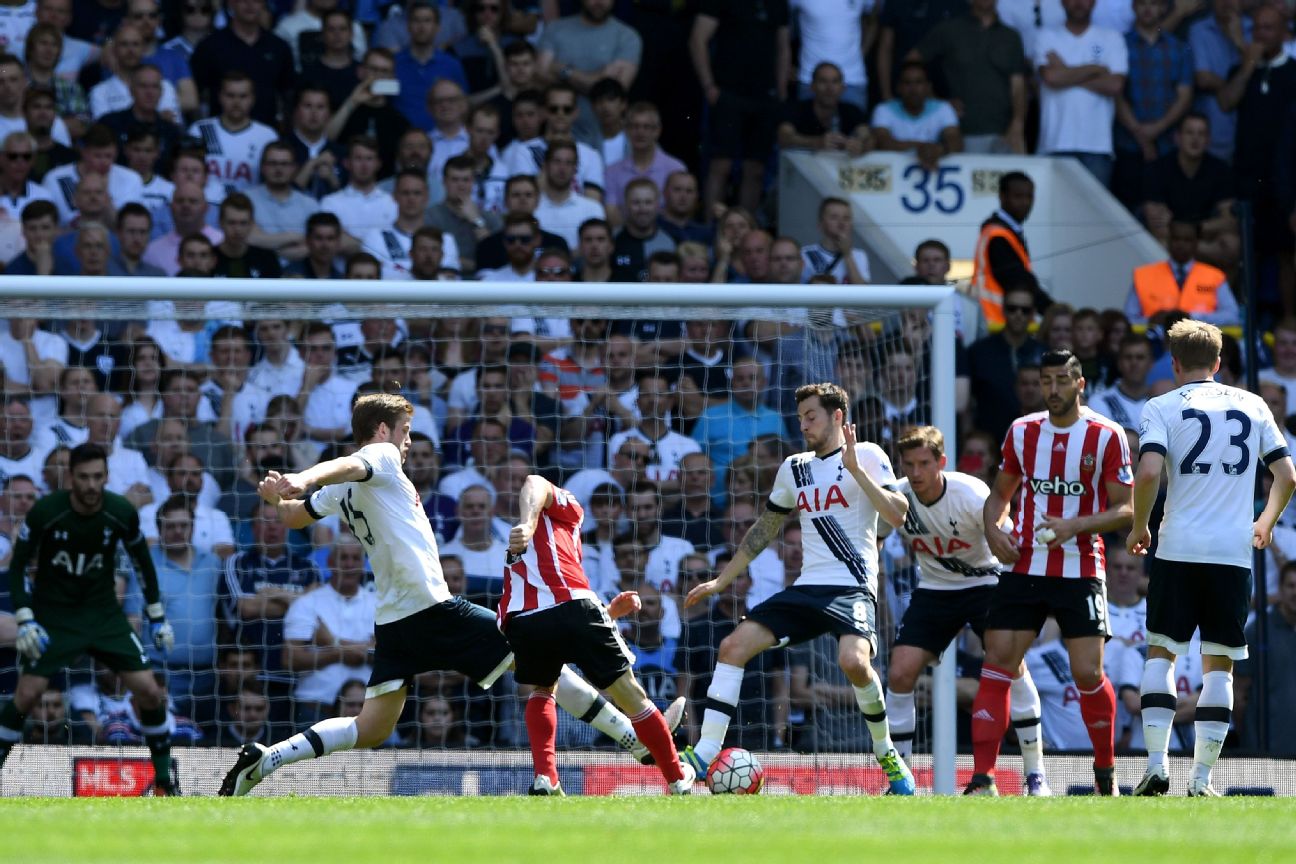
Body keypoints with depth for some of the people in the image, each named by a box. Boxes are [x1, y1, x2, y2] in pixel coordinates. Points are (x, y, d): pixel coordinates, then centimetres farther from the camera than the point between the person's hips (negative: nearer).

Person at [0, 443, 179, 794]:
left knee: (149, 691, -7)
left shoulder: (122, 513, -11)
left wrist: (158, 616, 7)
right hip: (54, 616, -2)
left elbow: (142, 560, 7)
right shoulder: (45, 512, -19)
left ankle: (164, 779, 11)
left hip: (104, 614, 2)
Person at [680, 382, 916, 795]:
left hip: (853, 587, -6)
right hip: (806, 587, 7)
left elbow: (897, 516, -12)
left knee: (853, 660, -32)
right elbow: (764, 529, 28)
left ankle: (887, 755, -8)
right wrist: (720, 581, 26)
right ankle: (703, 756, -8)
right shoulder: (794, 468, 18)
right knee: (733, 646, -8)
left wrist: (856, 470, -19)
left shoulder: (866, 455, 0)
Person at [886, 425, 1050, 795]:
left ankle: (1036, 774, -11)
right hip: (934, 590, 3)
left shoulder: (972, 495, -24)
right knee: (899, 674, -11)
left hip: (984, 582, -3)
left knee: (1010, 663, -22)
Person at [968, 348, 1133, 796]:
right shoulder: (1021, 432, 7)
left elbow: (1124, 510, -5)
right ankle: (982, 780, -9)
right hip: (1023, 568, 3)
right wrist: (993, 529, -3)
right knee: (997, 665, -8)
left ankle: (1106, 771, 18)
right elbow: (999, 494, 18)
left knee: (1088, 674, -6)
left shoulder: (1107, 437, -5)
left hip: (1080, 571, -3)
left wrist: (1074, 526, -20)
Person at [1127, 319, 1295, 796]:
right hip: (1234, 552, 2)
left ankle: (1156, 762, -6)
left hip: (1178, 548, -2)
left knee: (1161, 650, 8)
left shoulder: (1162, 408, 1)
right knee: (1219, 663, 6)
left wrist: (1138, 527, 2)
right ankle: (1201, 779, 2)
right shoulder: (1252, 406, 10)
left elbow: (1148, 472, -14)